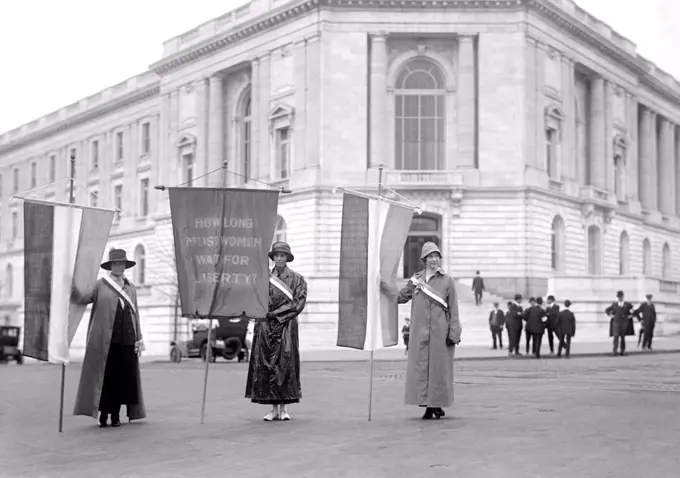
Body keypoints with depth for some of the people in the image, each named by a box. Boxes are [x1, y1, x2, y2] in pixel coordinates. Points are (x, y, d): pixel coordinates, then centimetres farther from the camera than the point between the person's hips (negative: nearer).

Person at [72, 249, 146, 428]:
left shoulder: (130, 287, 16)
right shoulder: (101, 284, 6)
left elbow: (135, 314, 15)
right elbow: (83, 298, -7)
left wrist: (139, 339, 9)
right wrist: (73, 287, -27)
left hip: (126, 340, 3)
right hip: (105, 339, -3)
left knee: (122, 377, 2)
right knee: (105, 376, -3)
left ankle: (115, 414, 9)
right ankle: (103, 413, 5)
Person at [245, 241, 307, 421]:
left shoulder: (296, 279, 5)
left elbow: (299, 303, -3)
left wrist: (276, 313, -9)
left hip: (287, 327, -2)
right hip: (266, 327, 2)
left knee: (285, 364, -6)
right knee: (266, 365, -2)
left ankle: (284, 408, 0)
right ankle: (273, 408, 4)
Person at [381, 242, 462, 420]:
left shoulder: (447, 280, 1)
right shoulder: (416, 279, 10)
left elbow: (453, 309, 0)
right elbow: (401, 296, 21)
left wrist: (454, 333, -5)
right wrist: (381, 284, 16)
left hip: (440, 332, -3)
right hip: (420, 332, 3)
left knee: (439, 367, 0)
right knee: (420, 367, 0)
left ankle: (438, 405, 10)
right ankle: (428, 406, 7)